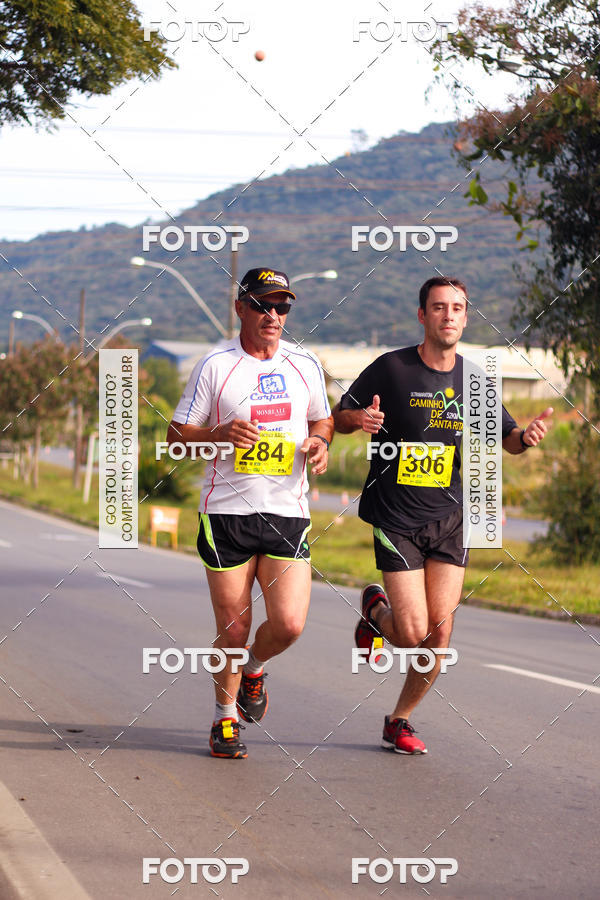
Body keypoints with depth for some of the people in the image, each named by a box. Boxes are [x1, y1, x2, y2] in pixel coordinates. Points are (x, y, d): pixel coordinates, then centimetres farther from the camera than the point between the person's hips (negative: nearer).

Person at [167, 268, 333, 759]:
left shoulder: (305, 364, 8)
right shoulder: (215, 365, -1)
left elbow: (323, 418, 23)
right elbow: (177, 436, 1)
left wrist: (319, 442, 0)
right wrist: (219, 435, -18)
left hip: (288, 511, 2)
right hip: (227, 511, -2)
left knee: (289, 624, -10)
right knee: (233, 630, 0)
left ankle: (254, 668, 24)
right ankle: (226, 717, 24)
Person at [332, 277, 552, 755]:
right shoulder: (391, 368, -6)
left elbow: (506, 437, 14)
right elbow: (339, 416, 1)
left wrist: (526, 435, -10)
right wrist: (359, 419, -23)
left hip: (450, 518, 4)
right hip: (396, 517, -4)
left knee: (441, 630, -2)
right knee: (413, 633, -10)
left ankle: (400, 721, 19)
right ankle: (375, 609, 26)